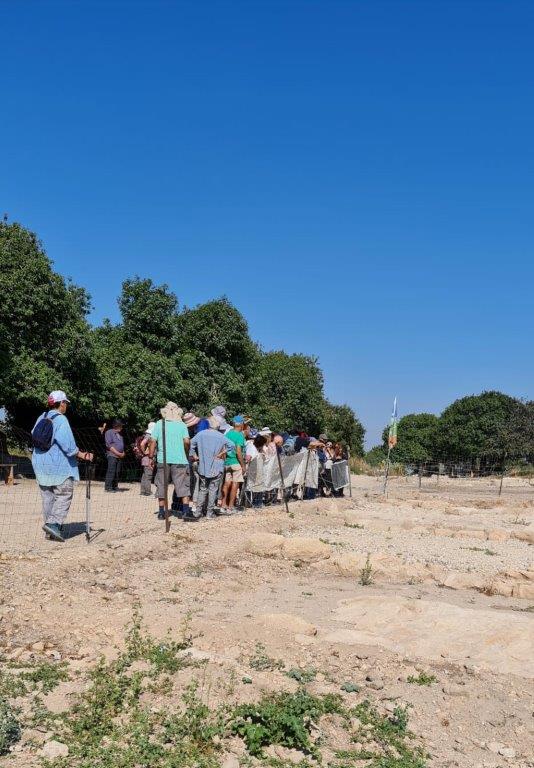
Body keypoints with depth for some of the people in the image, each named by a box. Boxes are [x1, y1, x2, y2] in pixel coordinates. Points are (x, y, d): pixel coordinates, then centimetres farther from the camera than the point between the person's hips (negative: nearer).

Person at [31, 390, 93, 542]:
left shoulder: (41, 419, 8)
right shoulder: (61, 420, -13)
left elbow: (34, 436, 12)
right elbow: (67, 444, -19)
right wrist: (83, 455, -12)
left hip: (40, 464, 8)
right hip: (59, 466, -7)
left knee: (48, 497, 12)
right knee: (64, 494, -1)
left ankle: (50, 530, 16)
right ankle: (53, 523, -16)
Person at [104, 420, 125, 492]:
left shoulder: (120, 434, 21)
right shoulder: (109, 432, -2)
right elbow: (109, 445, -11)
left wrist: (123, 453, 7)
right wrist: (117, 453, -15)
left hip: (119, 456, 7)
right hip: (112, 455, -7)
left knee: (117, 472, 5)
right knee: (111, 472, -11)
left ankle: (114, 487, 9)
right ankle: (108, 487, -11)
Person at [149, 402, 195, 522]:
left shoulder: (159, 424, 3)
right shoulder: (182, 425, 1)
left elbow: (153, 441, -2)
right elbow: (186, 441, -7)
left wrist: (151, 456, 4)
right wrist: (187, 453, 11)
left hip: (163, 460, 1)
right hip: (179, 460, -1)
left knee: (162, 487, 10)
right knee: (183, 487, 0)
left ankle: (161, 512, 14)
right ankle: (186, 512, -8)